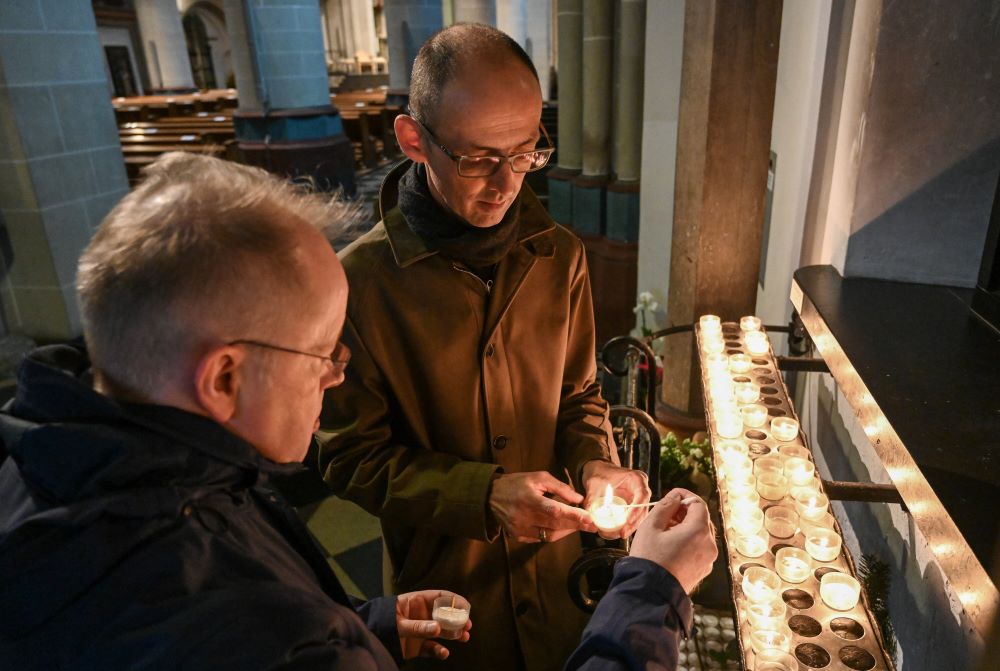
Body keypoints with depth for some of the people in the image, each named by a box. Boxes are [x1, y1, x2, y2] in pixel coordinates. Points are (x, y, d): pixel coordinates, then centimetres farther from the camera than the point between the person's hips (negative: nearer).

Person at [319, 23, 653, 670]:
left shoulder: (560, 256, -7)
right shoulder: (363, 278, -21)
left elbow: (579, 395, 4)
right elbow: (351, 457, -15)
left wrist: (595, 466, -15)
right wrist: (484, 495, -26)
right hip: (438, 580, -3)